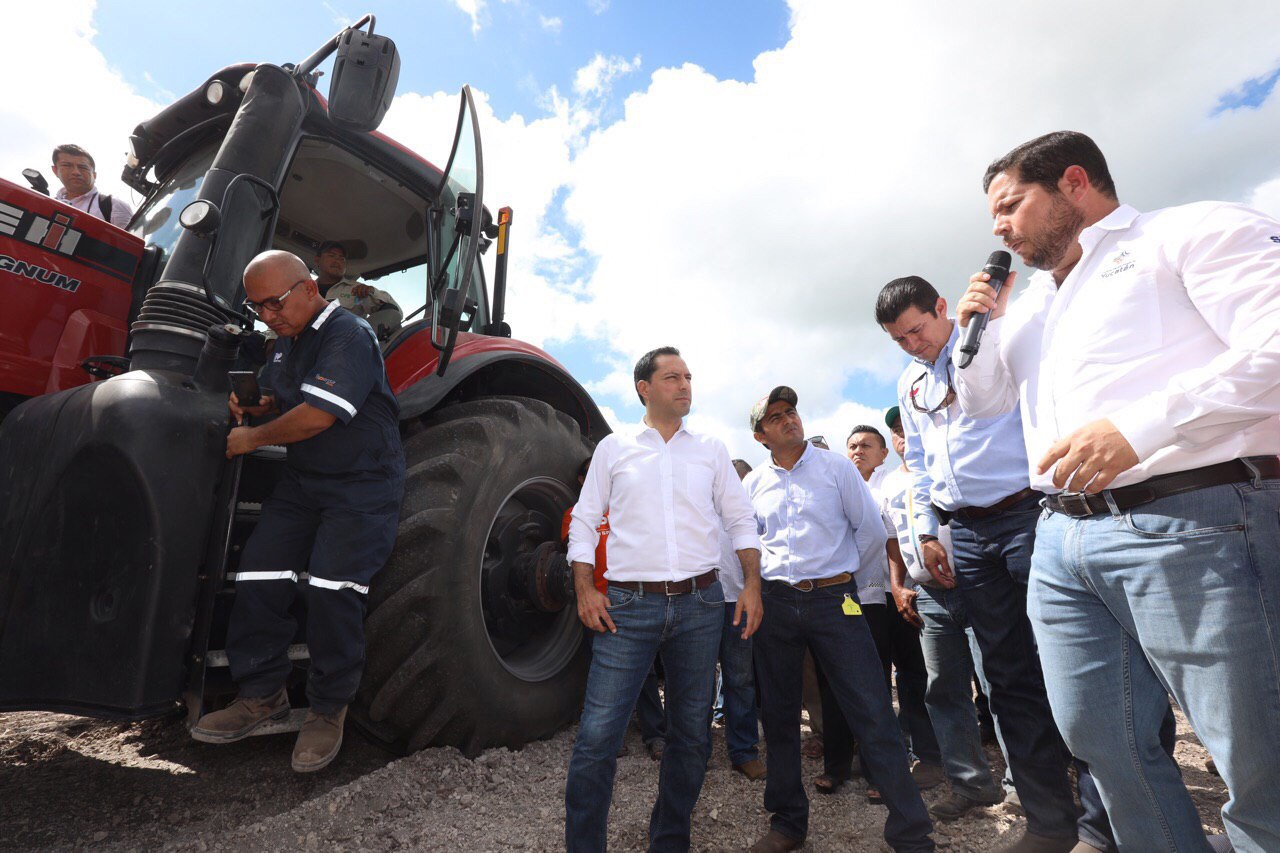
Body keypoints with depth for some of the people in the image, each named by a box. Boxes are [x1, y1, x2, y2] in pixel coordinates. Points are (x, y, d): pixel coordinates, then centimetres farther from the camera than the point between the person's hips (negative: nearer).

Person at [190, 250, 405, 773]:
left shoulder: (349, 335, -16)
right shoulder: (288, 340, 14)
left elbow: (316, 416, -25)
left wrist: (253, 438, -9)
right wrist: (250, 407, 7)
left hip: (362, 485, -8)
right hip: (302, 480, 9)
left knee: (331, 588, -15)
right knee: (259, 576, 2)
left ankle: (329, 710, 5)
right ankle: (261, 695, 20)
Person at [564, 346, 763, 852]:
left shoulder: (711, 450, 10)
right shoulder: (614, 448, 5)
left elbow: (741, 521, 11)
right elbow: (584, 521, 5)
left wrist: (752, 585, 0)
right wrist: (584, 590, -5)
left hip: (701, 605, 3)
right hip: (628, 606, -2)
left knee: (692, 734, 13)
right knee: (598, 734, -5)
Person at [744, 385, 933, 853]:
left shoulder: (836, 466, 1)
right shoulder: (753, 484, 7)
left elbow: (871, 531, 3)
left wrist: (840, 572, 9)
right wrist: (766, 579, 10)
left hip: (833, 600, -2)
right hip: (775, 604, 3)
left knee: (874, 716, -4)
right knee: (779, 717, 12)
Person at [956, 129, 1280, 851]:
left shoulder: (1191, 233, 1)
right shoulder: (1032, 302, 22)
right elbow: (983, 401, 26)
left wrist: (1138, 427, -23)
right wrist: (977, 327, 11)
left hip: (1192, 526, -6)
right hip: (1066, 539, 7)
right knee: (1100, 738, 11)